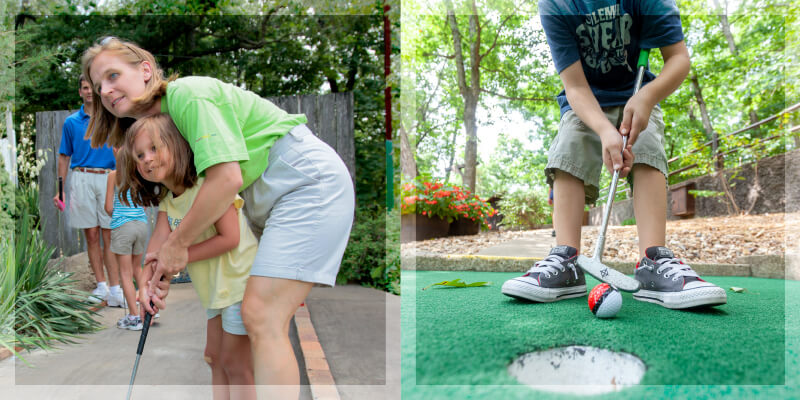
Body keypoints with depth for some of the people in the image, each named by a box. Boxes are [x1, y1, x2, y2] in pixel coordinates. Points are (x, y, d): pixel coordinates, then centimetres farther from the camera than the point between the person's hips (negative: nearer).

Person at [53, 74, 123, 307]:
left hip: (108, 179, -1)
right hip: (81, 179, 1)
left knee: (109, 236, -3)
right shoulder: (71, 122, 11)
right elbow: (64, 157, 13)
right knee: (91, 236, 3)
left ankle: (115, 290, -3)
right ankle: (101, 286, 10)